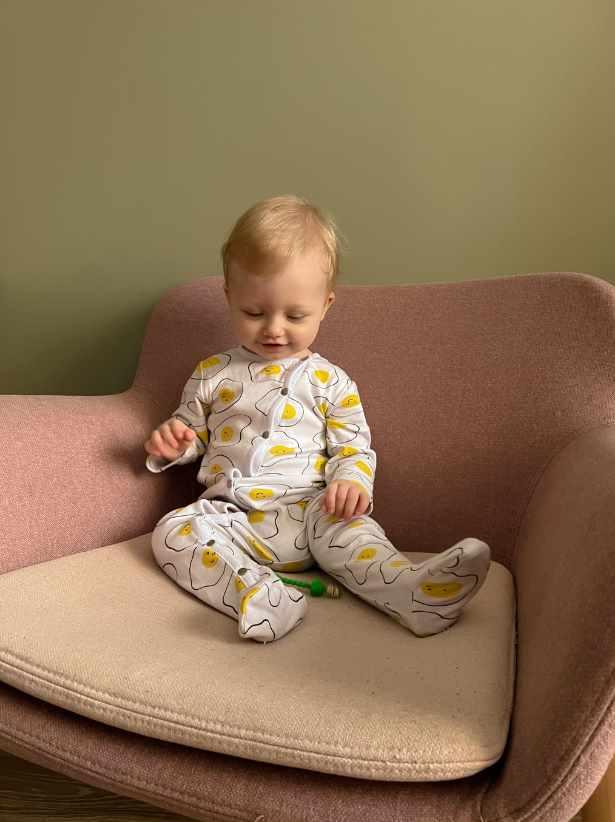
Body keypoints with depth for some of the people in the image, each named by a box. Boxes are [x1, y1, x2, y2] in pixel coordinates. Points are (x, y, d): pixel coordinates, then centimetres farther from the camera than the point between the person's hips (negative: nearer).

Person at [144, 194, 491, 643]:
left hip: (307, 512, -1)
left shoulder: (329, 382, 6)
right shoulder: (214, 373, 11)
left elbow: (354, 448, 7)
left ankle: (411, 589, -50)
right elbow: (193, 433, 22)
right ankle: (253, 591, -47)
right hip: (230, 517, 2)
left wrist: (351, 481, -16)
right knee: (173, 530, -25)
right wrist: (172, 442, -3)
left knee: (342, 525, -32)